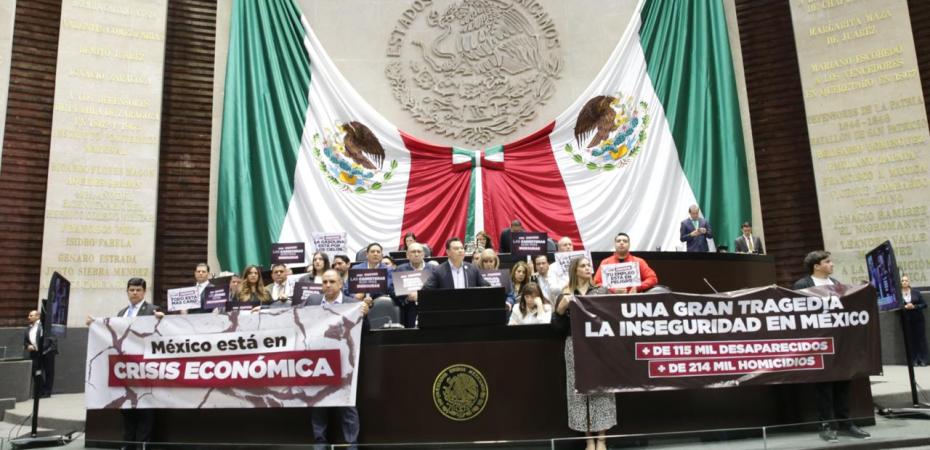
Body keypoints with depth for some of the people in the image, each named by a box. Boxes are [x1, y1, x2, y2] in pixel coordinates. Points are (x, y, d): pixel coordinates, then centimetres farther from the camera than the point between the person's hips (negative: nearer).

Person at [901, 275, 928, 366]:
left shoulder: (916, 292, 2)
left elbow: (924, 304, 2)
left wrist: (914, 306, -13)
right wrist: (904, 307, -18)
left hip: (918, 319, 1)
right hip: (906, 320, -1)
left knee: (921, 338, 2)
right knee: (911, 339, 1)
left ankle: (923, 359, 9)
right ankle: (914, 360, 6)